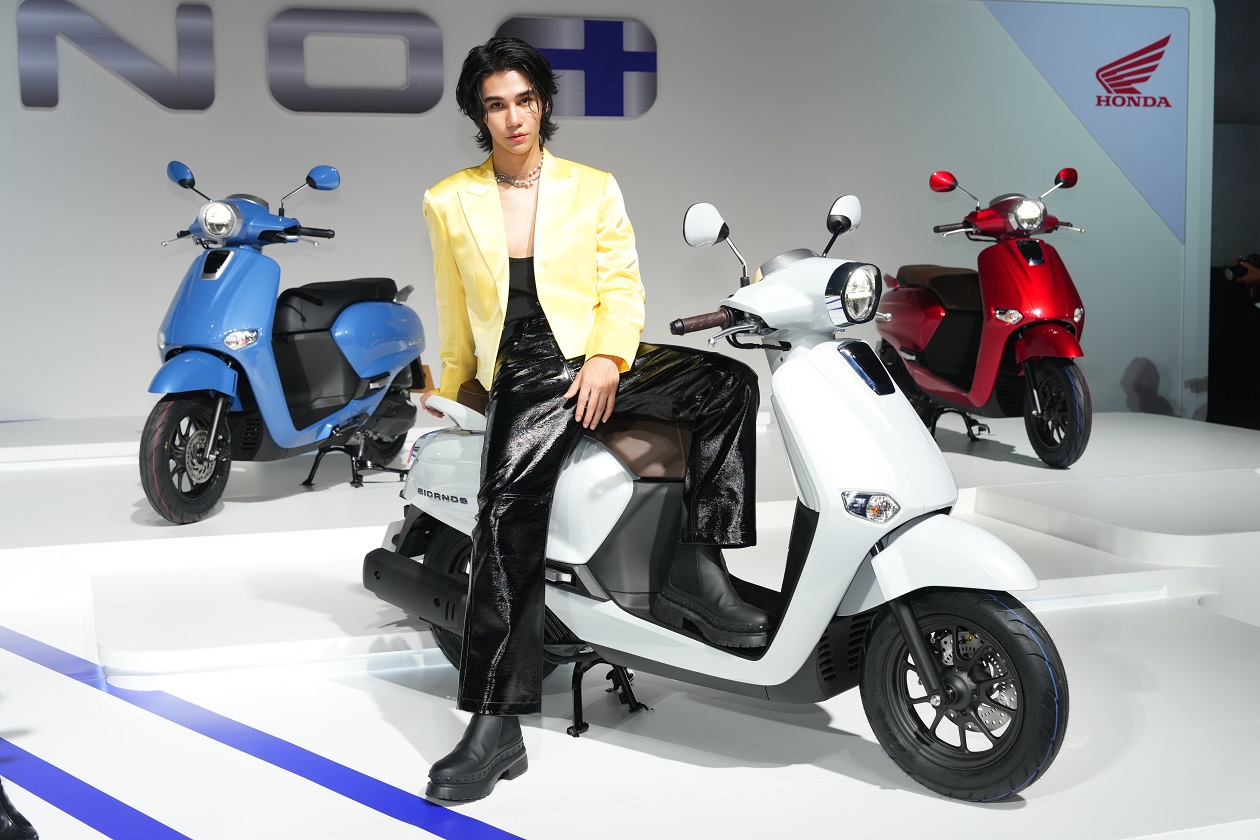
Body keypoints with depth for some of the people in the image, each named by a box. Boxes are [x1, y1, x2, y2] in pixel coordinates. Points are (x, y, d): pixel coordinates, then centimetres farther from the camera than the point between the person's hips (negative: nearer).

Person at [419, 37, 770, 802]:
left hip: (601, 361, 1)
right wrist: (446, 393, 25)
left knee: (728, 383, -26)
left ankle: (698, 571, -21)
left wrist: (608, 357, -13)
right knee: (507, 513, -27)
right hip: (524, 378, -1)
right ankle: (496, 726, -28)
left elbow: (624, 282, 4)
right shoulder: (449, 203, 12)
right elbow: (455, 314, 20)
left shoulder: (593, 188, 11)